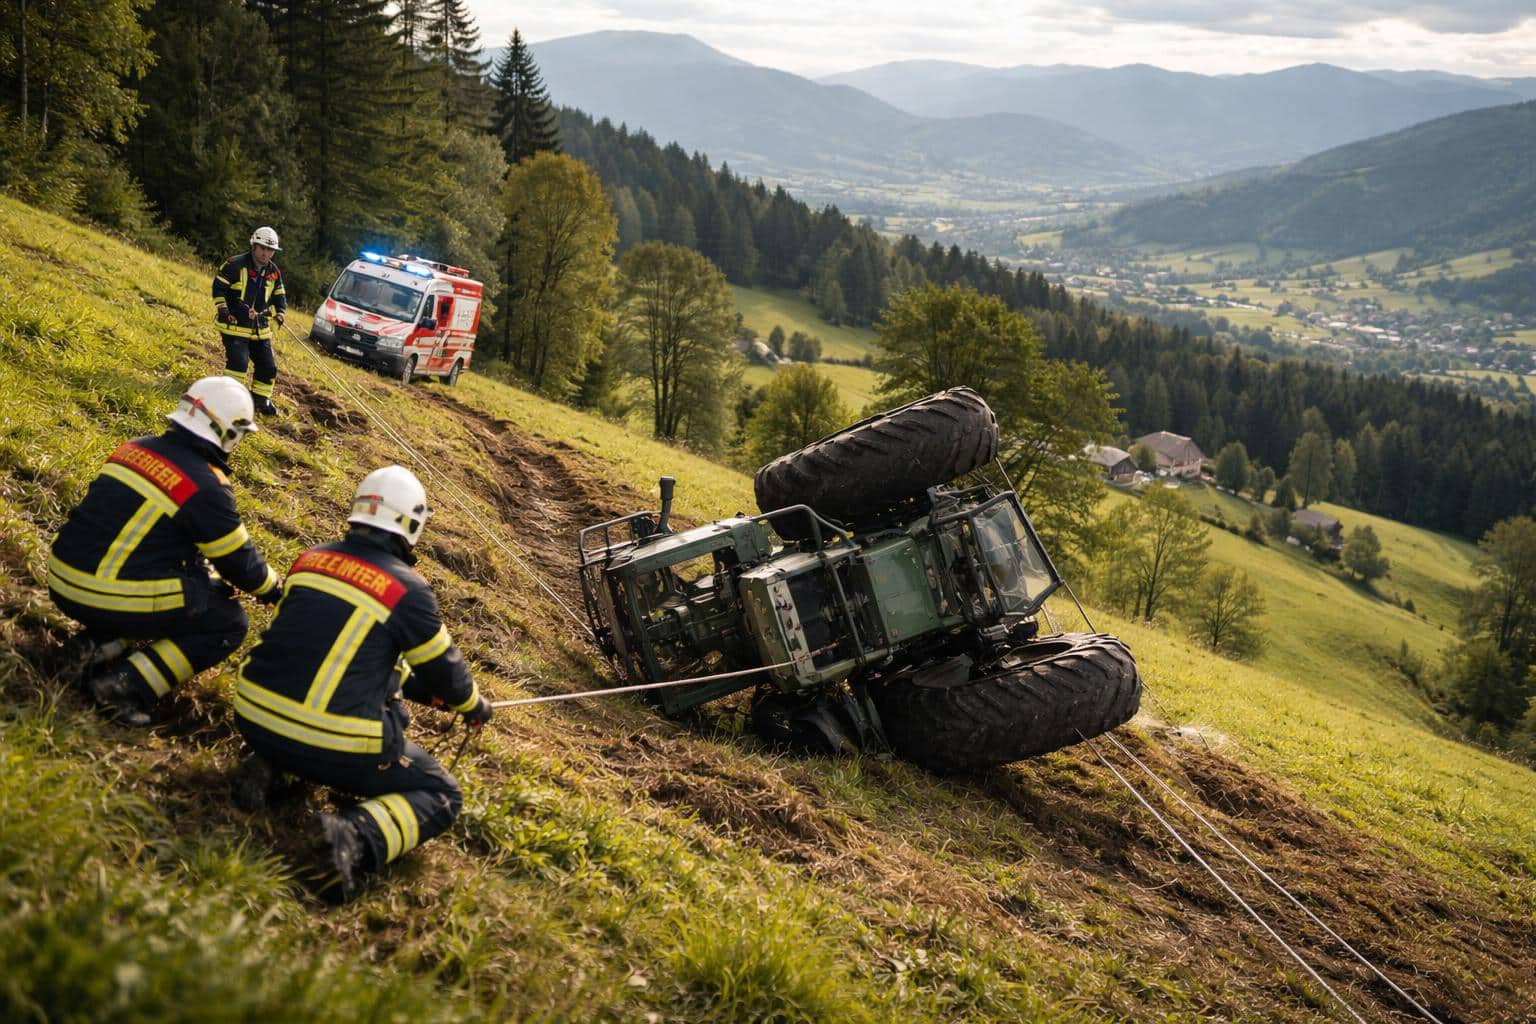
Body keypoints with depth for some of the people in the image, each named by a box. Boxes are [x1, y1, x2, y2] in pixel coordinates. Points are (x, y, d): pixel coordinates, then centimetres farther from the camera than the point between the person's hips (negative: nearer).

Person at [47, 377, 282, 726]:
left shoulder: (136, 448, 10)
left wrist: (204, 576, 35)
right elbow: (239, 562, -3)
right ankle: (128, 685, -10)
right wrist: (275, 589, 19)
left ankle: (99, 642, 11)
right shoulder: (207, 487, -13)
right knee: (229, 623, 6)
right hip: (113, 600, -8)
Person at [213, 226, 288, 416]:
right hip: (234, 325, -6)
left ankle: (261, 400, 21)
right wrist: (222, 308, -15)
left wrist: (280, 313, 1)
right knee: (238, 361, -18)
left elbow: (279, 297, 18)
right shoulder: (235, 265, -10)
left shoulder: (274, 272, 9)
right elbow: (218, 288, -6)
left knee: (268, 366, 6)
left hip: (260, 328, 6)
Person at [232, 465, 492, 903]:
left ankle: (268, 766, 12)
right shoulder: (409, 589, -8)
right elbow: (444, 668, 5)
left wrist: (423, 689, 34)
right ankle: (356, 837, -17)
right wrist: (474, 706, 29)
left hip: (254, 718, 6)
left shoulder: (311, 559, 8)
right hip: (336, 744, -6)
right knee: (441, 797, 11)